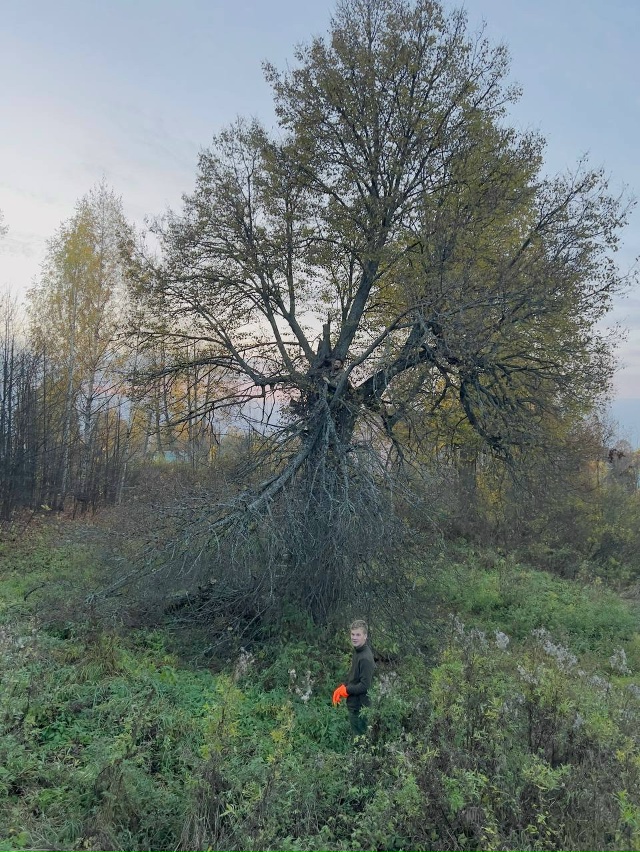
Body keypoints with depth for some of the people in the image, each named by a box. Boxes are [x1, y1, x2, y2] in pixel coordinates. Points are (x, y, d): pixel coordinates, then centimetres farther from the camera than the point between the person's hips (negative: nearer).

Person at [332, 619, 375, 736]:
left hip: (360, 707, -9)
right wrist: (342, 687, 1)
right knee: (356, 736, 20)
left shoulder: (365, 658, -23)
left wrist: (345, 690, -14)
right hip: (354, 704, 9)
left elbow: (365, 686, -24)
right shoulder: (357, 652, 5)